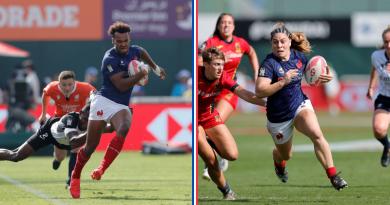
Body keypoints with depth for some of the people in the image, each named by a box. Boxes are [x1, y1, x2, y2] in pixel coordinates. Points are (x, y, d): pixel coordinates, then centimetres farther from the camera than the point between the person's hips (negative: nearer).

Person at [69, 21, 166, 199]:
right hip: (104, 101, -5)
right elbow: (121, 85, -18)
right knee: (91, 146, -3)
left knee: (124, 128, -30)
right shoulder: (110, 59, -14)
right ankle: (75, 177, 20)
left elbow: (143, 53, 35)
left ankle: (101, 169, -29)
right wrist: (140, 75, -15)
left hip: (122, 106, 5)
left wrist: (155, 67, 42)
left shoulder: (134, 51, 7)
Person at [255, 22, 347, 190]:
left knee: (317, 135, -27)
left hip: (300, 105, 2)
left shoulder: (299, 56, -6)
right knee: (286, 155, 17)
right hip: (278, 117, -2)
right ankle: (278, 162, 57)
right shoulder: (269, 63, -22)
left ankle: (333, 176, -26)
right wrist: (283, 82, -40)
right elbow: (259, 91, -32)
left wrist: (325, 77, -7)